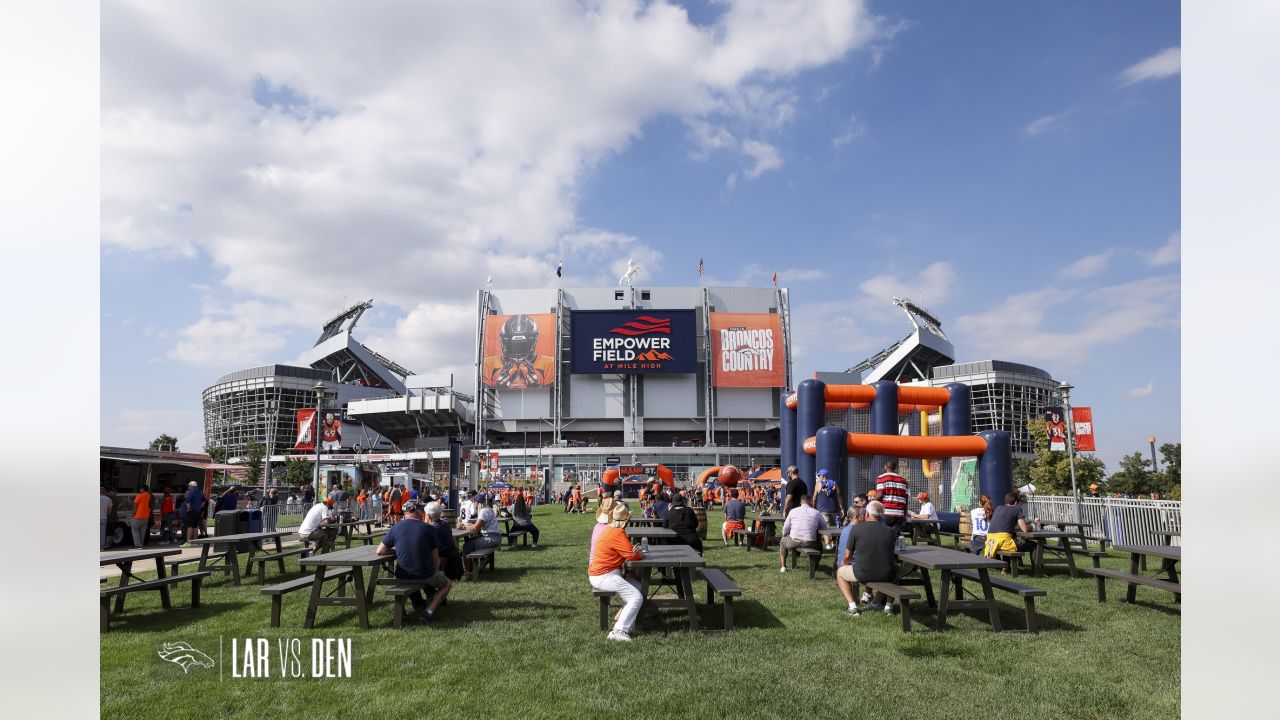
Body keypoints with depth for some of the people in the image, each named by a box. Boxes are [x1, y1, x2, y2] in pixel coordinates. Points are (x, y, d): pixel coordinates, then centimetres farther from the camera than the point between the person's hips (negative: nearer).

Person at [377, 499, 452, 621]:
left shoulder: (395, 528, -2)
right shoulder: (428, 529, -8)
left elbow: (380, 551, 3)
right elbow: (435, 557, -2)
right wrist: (435, 572, 15)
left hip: (402, 576, 4)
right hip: (425, 575, -4)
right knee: (447, 584, 23)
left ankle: (418, 605, 28)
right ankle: (429, 610, 0)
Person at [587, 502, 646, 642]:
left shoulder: (609, 530, 12)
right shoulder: (618, 533, -19)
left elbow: (626, 550, 13)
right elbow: (631, 555, -20)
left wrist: (635, 550, -9)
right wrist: (641, 554, 2)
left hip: (598, 574, 10)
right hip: (604, 576, -10)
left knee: (637, 586, 15)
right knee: (637, 597, -15)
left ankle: (622, 618, 13)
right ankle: (619, 631, -18)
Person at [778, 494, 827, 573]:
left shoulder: (793, 511, 5)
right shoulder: (816, 513, 3)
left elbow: (785, 530, 8)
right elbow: (824, 527, 14)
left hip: (794, 542, 0)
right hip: (810, 543, 0)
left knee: (782, 541, 32)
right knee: (819, 545, 34)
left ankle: (783, 567, 24)